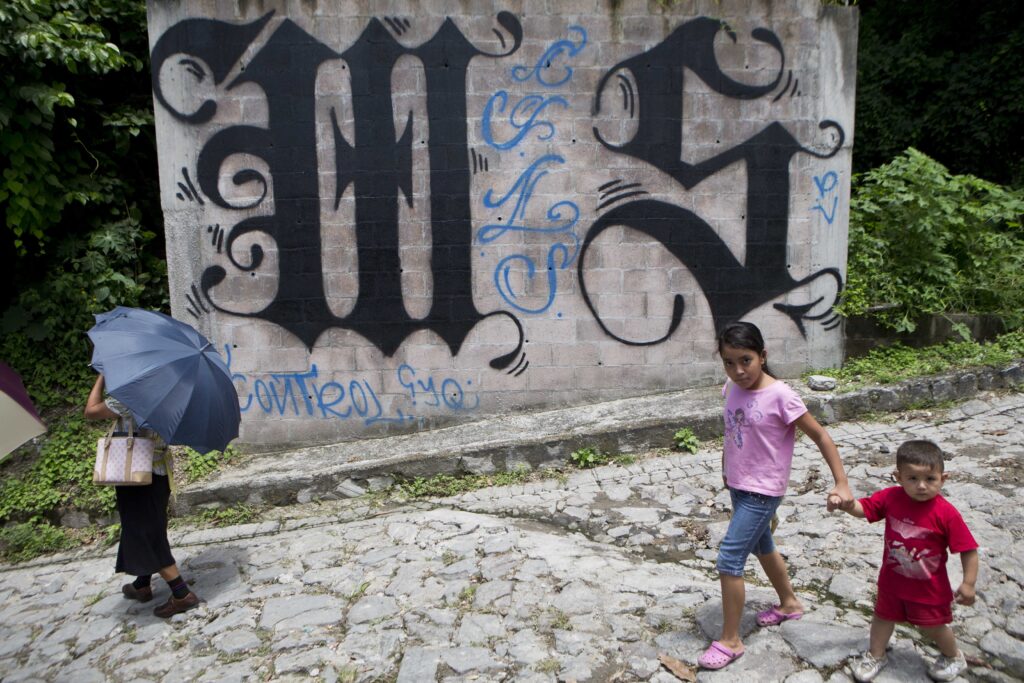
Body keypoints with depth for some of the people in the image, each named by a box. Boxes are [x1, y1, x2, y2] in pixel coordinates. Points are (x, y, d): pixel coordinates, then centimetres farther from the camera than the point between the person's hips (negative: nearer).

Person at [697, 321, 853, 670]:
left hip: (762, 491, -7)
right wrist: (726, 470, 18)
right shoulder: (731, 388, -3)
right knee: (762, 546, 25)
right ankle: (789, 603, 50)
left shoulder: (780, 396, -22)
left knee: (729, 559, -8)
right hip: (738, 484, 7)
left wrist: (841, 483, -17)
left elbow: (821, 436, -15)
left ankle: (730, 641, 8)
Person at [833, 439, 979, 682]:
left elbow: (969, 550, -20)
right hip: (892, 579, 3)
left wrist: (968, 583, -22)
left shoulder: (946, 513, -26)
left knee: (932, 626, 17)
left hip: (929, 586, -3)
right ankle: (875, 656, 45)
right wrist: (847, 504, -28)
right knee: (883, 616, 22)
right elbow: (863, 508, -7)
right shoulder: (890, 497, -18)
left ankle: (954, 657, 49)